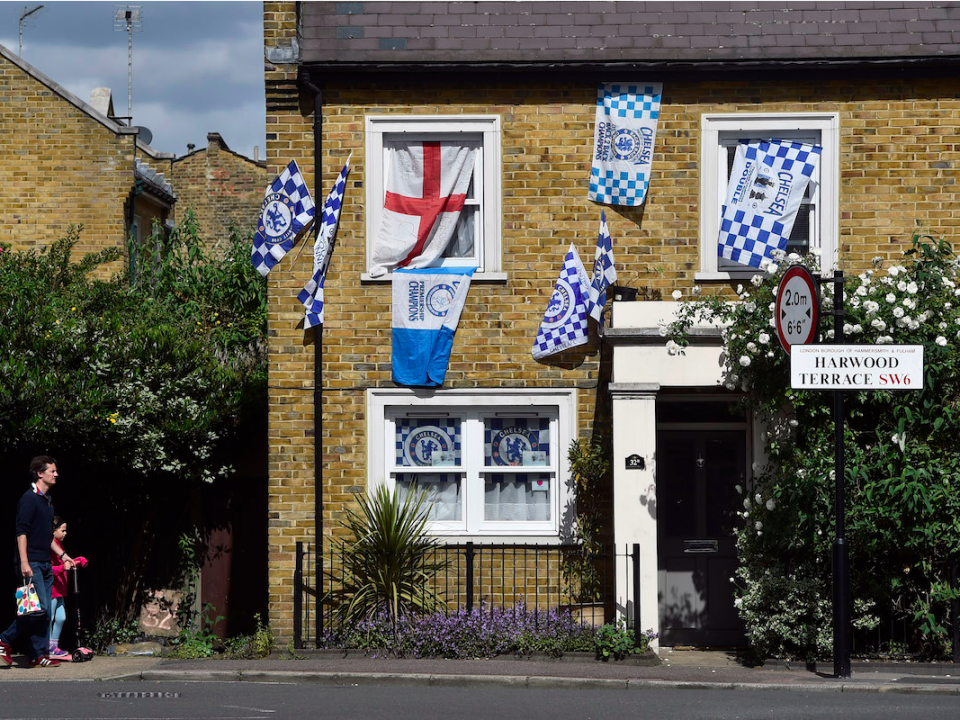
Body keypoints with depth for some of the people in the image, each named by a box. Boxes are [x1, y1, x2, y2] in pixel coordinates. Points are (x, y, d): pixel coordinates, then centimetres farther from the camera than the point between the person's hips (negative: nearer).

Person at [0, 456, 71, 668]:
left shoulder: (47, 501, 17)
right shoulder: (29, 498, -10)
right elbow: (21, 532, -16)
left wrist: (62, 554, 22)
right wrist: (24, 562, -23)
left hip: (45, 564, 9)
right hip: (31, 563, -9)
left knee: (45, 612, 6)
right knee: (40, 608, -14)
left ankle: (37, 655, 9)